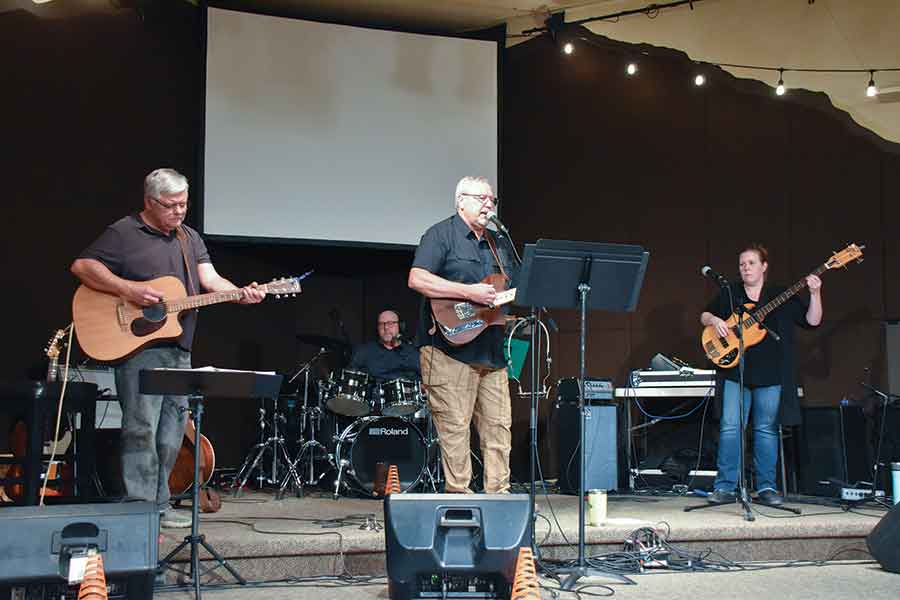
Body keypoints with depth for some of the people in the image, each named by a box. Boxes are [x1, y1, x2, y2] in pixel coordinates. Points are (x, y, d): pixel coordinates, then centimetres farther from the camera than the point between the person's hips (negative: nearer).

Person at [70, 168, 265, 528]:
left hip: (179, 349, 7)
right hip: (138, 347, -7)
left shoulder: (190, 238, 17)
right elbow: (82, 266, -10)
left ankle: (159, 505, 19)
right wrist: (127, 289, -21)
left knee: (171, 432, 10)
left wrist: (241, 294, -13)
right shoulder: (123, 234, -3)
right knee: (141, 429, -9)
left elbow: (209, 279, 7)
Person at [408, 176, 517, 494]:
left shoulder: (499, 243, 21)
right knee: (454, 428, -5)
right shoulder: (441, 235, -3)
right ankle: (458, 497, 0)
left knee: (499, 425, 7)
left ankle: (498, 494, 14)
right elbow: (417, 279, -17)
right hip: (450, 347, -7)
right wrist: (469, 292, -20)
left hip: (491, 351, 7)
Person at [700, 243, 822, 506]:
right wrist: (714, 321, -7)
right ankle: (725, 487, -1)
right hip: (735, 371, 0)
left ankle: (766, 487, 13)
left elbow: (812, 321, 4)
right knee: (730, 427, -6)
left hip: (770, 374, 0)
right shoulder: (729, 294, 9)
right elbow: (705, 316, 16)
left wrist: (815, 294, -11)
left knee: (767, 430, 4)